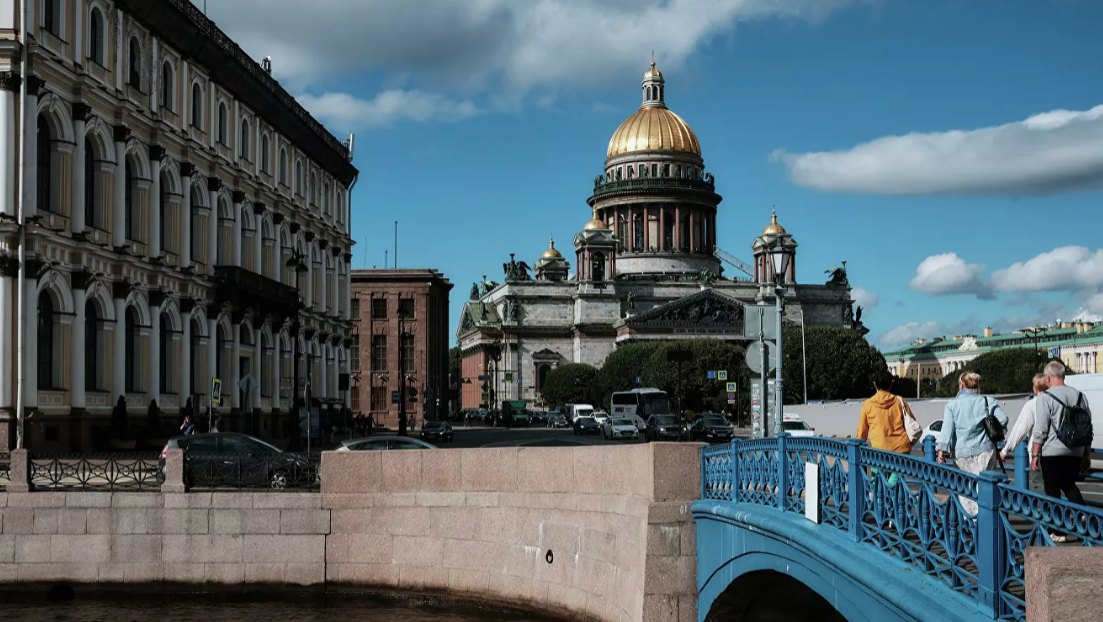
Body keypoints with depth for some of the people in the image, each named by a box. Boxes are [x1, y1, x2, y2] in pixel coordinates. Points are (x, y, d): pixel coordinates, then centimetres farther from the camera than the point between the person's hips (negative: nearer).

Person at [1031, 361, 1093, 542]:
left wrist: (1035, 455, -4)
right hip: (1075, 452, 5)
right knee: (1069, 485, 22)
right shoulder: (1080, 396, 6)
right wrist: (1087, 455, 18)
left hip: (1052, 452, -5)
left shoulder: (1045, 397, -10)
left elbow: (1040, 430, -12)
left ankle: (1059, 532, 9)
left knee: (1053, 490, 6)